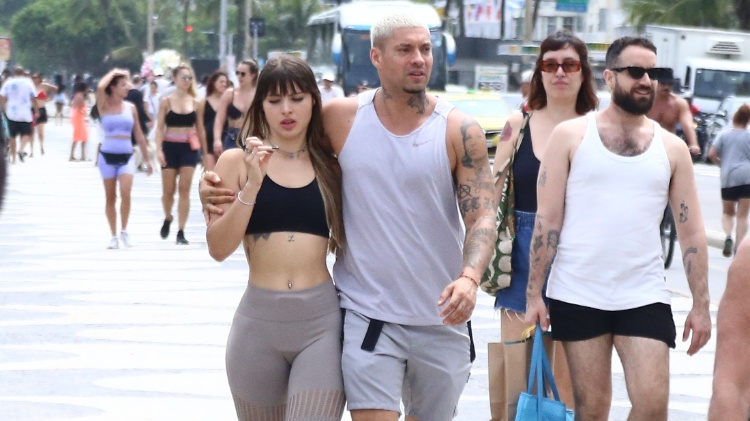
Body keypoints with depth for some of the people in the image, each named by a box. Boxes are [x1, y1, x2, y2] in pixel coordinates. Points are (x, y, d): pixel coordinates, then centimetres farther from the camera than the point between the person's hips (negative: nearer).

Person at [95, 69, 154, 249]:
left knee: (125, 193, -18)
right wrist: (113, 73, -6)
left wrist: (147, 159, 13)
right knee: (110, 197, 4)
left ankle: (124, 231, -2)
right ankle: (114, 236, 13)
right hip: (107, 155, -1)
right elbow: (100, 87, -23)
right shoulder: (104, 106, -2)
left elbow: (139, 135, 13)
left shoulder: (131, 107, 7)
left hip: (126, 156, 1)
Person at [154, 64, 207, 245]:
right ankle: (168, 219, 33)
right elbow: (160, 128, -3)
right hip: (170, 147, -1)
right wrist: (159, 150, -14)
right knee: (168, 190, 4)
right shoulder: (166, 102, 0)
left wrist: (205, 153, 11)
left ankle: (181, 231, -1)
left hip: (190, 148, 1)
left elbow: (200, 129, 10)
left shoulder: (195, 103, 5)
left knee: (184, 190, -4)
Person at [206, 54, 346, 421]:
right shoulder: (236, 161, 4)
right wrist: (252, 185, -13)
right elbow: (218, 248, -6)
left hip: (321, 322, 0)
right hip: (258, 321, 0)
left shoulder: (330, 166, 7)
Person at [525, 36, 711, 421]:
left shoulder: (671, 148, 7)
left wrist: (701, 304, 1)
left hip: (645, 297, 2)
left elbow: (691, 232, 7)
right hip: (578, 295, -1)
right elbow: (547, 220, -2)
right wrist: (533, 293, -6)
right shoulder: (571, 136, 1)